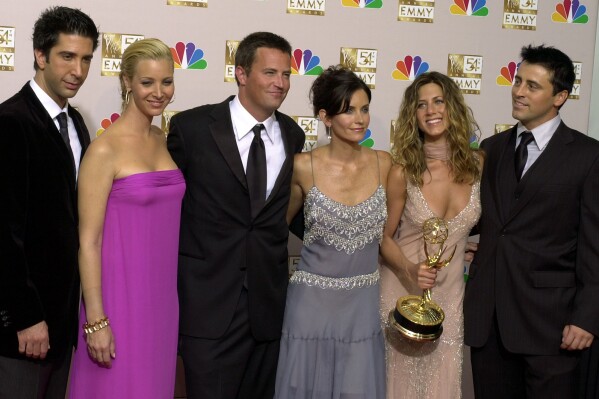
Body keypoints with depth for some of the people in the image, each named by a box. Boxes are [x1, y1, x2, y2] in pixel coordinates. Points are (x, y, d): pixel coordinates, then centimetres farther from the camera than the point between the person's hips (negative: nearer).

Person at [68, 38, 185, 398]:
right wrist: (95, 321, -15)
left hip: (162, 294, 6)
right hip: (120, 294, -6)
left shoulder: (165, 141, 7)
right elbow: (88, 240, -13)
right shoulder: (105, 149, -13)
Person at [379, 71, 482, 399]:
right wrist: (409, 270, -21)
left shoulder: (477, 164, -5)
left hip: (450, 292, 2)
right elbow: (384, 237, -5)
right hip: (404, 289, -2)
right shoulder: (403, 171, -13)